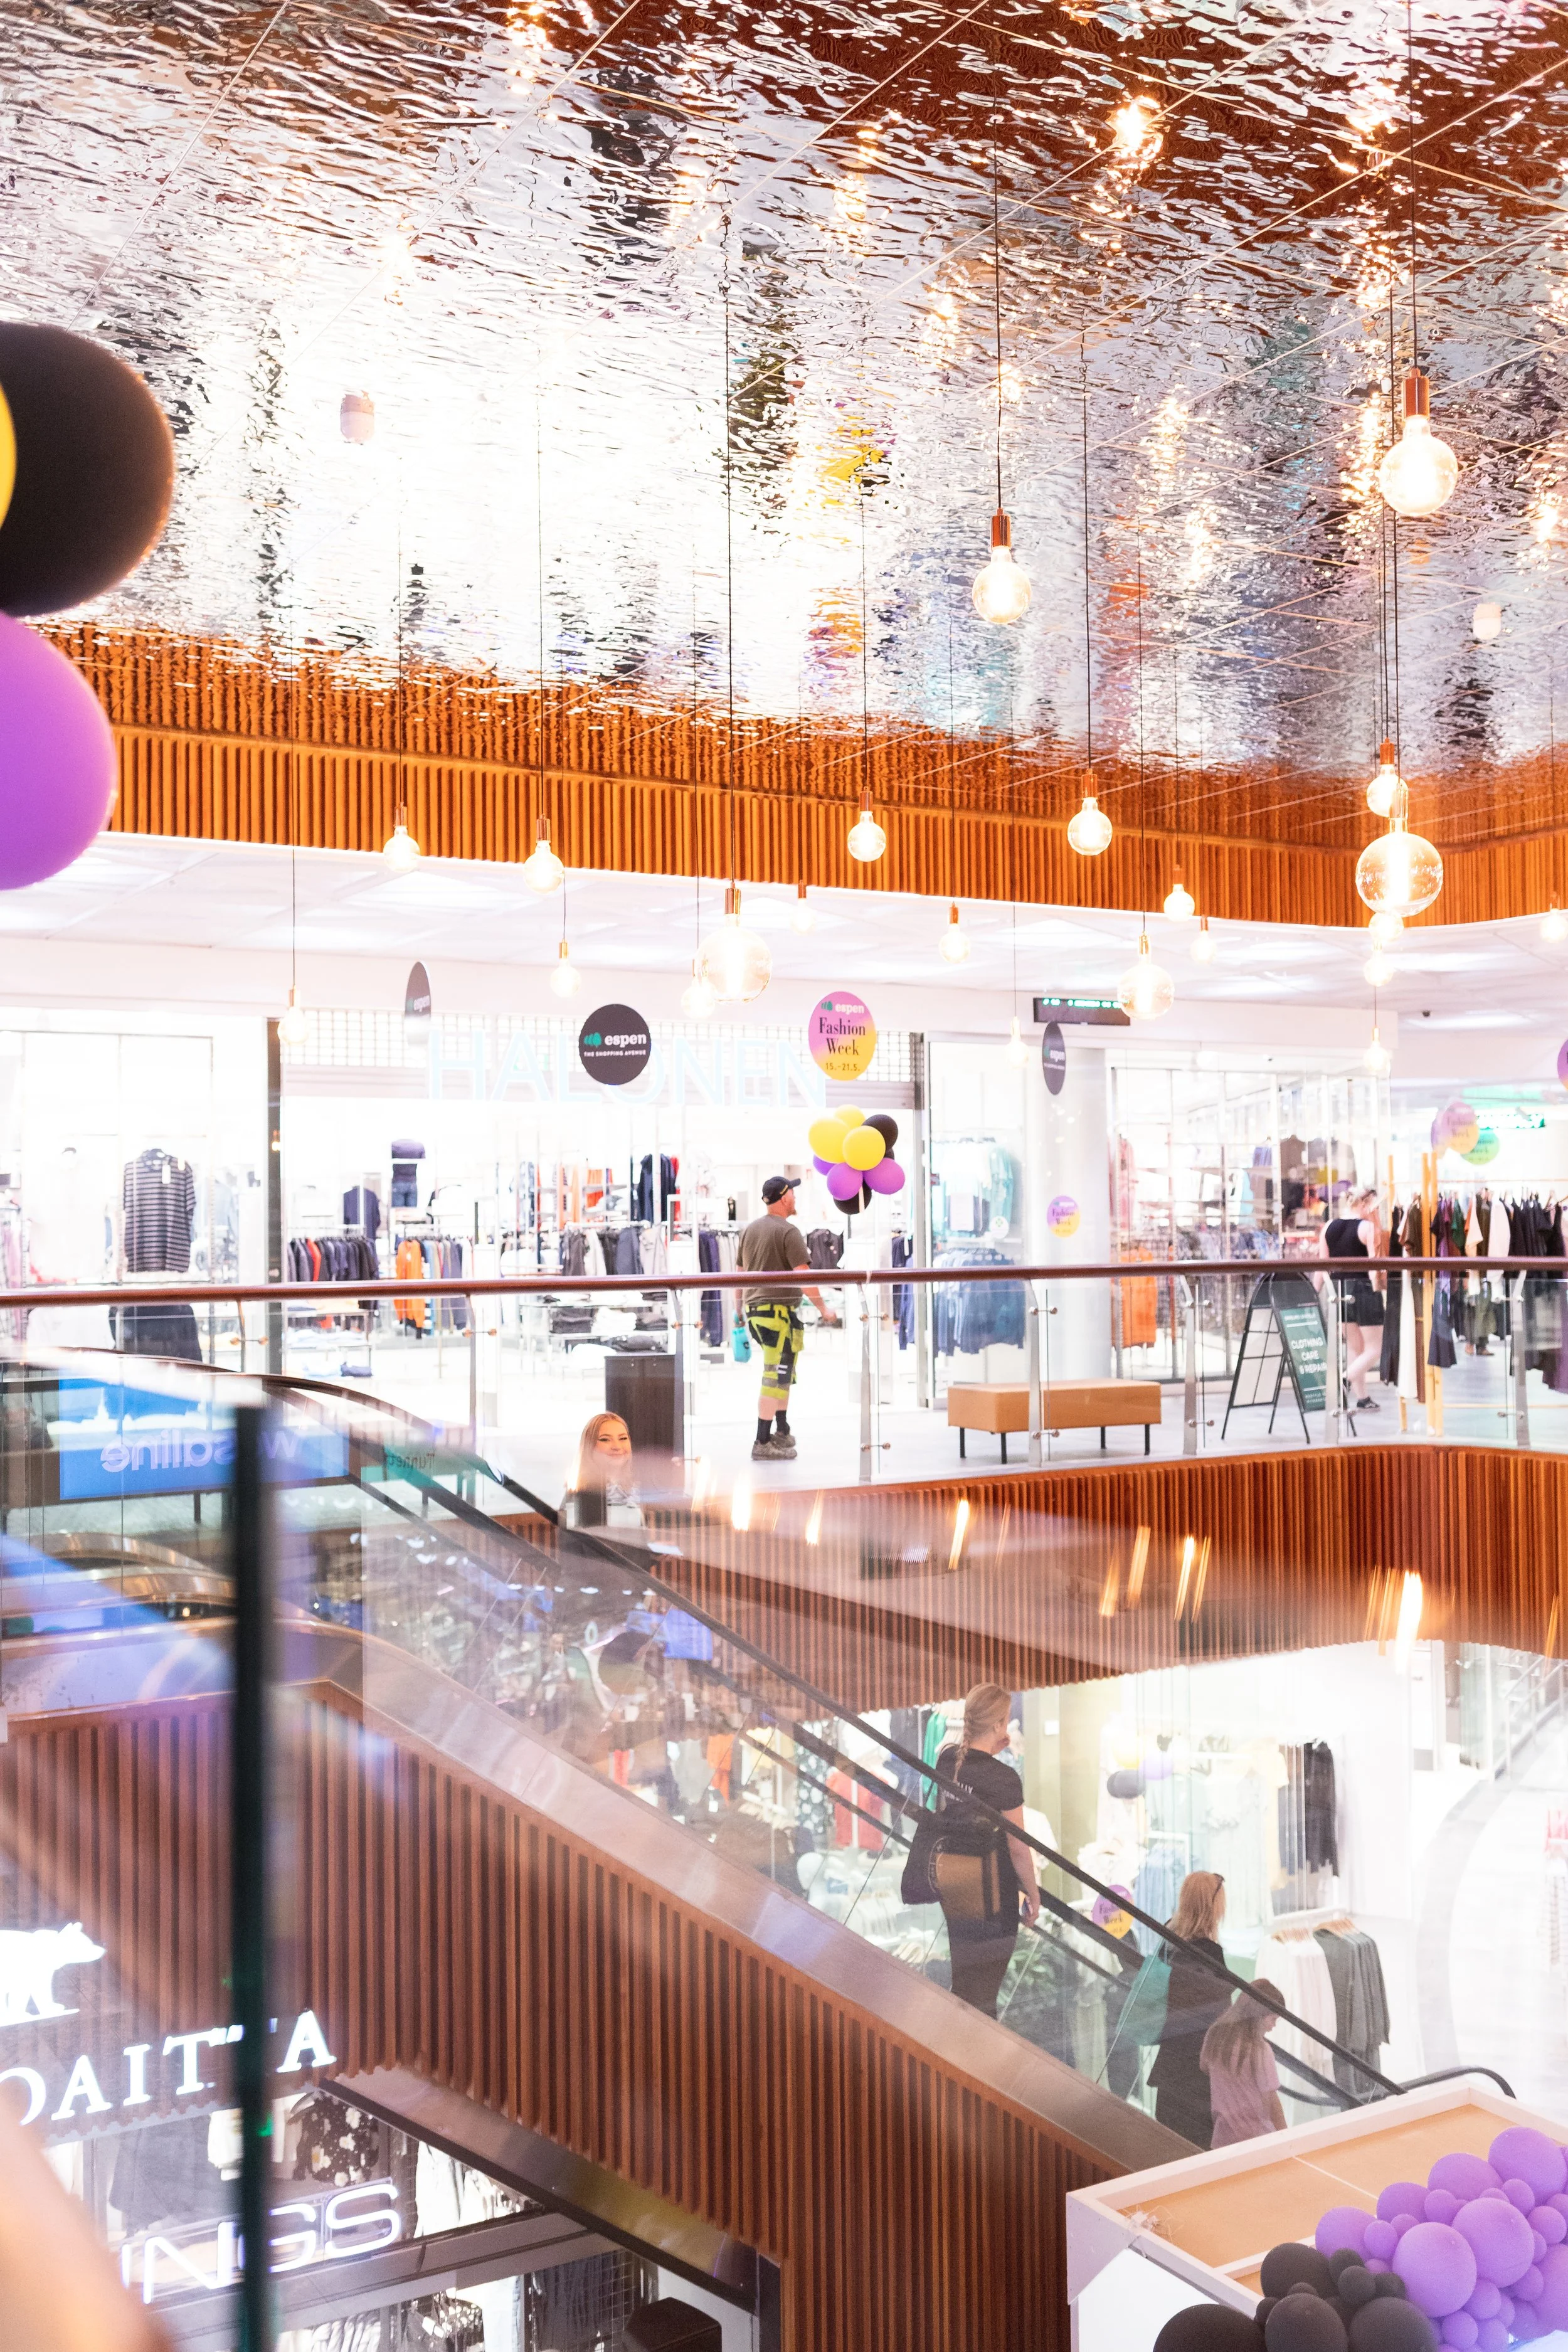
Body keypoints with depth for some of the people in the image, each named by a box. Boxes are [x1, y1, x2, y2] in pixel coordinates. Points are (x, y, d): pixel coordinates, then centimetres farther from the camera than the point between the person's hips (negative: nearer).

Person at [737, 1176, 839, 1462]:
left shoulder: (750, 1229, 13)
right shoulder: (789, 1232, -11)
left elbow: (741, 1273, 19)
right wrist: (823, 1309, -7)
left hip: (754, 1310, 8)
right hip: (780, 1311, -8)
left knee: (783, 1374, 20)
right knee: (776, 1377, -6)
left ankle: (783, 1432, 25)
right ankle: (763, 1444, -8)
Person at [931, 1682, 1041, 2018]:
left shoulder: (946, 1758, -6)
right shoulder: (1004, 1779, -22)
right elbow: (1018, 1848, -15)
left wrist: (991, 1752, 7)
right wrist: (1033, 1893, -2)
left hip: (947, 1879, 6)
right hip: (990, 1889, -6)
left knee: (963, 1975, 24)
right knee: (983, 1989, 10)